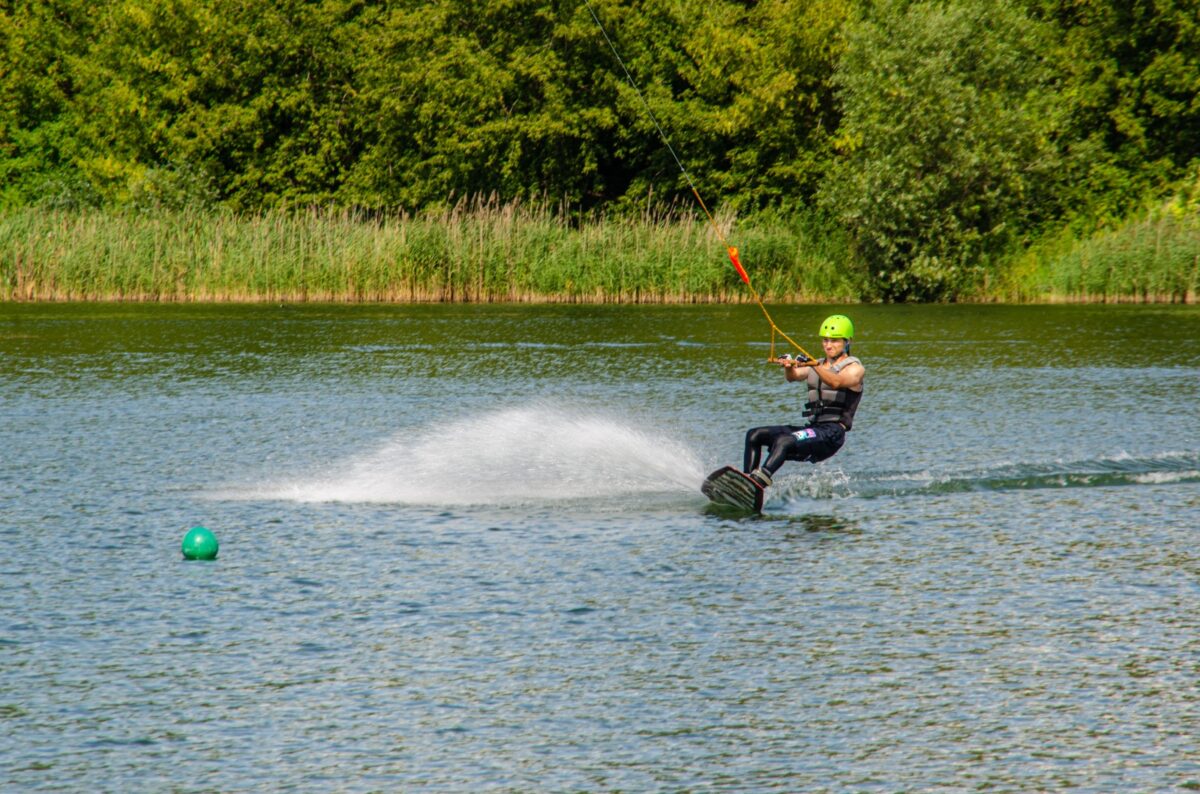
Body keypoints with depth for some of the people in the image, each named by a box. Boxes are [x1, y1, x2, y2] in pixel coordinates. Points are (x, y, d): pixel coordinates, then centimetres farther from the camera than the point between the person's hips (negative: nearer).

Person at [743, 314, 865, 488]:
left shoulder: (855, 368, 0)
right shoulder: (816, 365, 20)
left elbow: (836, 382, -22)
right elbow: (793, 377, -1)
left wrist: (814, 366, -40)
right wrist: (788, 366, -24)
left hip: (831, 434, -8)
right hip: (812, 428, 8)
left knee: (784, 440, -32)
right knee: (754, 435, -1)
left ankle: (757, 482, -50)